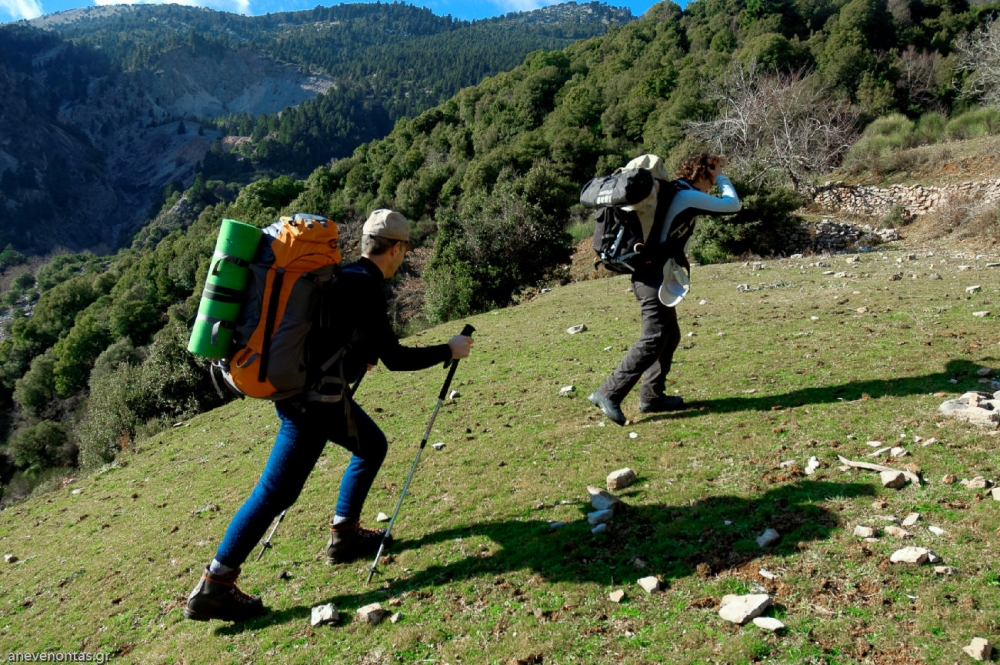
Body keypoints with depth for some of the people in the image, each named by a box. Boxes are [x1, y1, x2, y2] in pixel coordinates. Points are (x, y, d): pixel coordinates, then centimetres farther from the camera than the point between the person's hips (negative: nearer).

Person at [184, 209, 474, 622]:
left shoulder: (343, 275, 12)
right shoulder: (365, 287, -15)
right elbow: (395, 358, -15)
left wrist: (361, 356, 37)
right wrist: (449, 351, -3)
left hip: (298, 386, 10)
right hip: (313, 400, -10)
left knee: (373, 446, 20)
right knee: (277, 490, -3)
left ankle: (344, 534, 27)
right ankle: (213, 587, 6)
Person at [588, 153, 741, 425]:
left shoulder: (673, 192, 18)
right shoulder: (689, 197, -7)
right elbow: (732, 205, 1)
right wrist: (721, 176, 14)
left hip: (650, 274, 10)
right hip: (657, 277, -10)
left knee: (670, 335, 15)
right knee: (653, 340, -11)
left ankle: (652, 396, 19)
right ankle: (609, 393, -13)